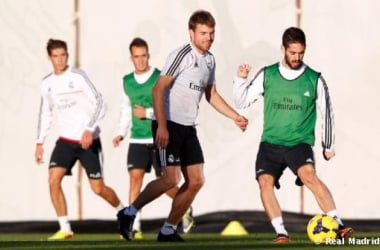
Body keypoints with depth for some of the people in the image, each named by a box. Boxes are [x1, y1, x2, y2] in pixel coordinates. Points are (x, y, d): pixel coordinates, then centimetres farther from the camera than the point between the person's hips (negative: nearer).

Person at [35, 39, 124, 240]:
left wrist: (89, 130, -26)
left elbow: (100, 105, -14)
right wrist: (39, 143, 15)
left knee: (98, 188, -2)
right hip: (66, 140, 5)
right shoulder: (47, 84, 7)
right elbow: (46, 114, 20)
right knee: (53, 180, -15)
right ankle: (65, 229, -7)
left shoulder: (78, 77, -11)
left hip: (89, 140, -4)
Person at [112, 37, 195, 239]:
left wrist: (148, 113, -17)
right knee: (135, 177, -12)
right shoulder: (127, 81, 9)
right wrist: (120, 133, 13)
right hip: (137, 140, 4)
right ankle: (134, 226, -12)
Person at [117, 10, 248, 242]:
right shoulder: (182, 55, -13)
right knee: (172, 178, -18)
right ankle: (129, 213, -2)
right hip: (169, 125, -8)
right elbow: (158, 89, -18)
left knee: (196, 181, 3)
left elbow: (212, 95, 26)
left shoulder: (210, 60, 13)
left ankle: (168, 231, 11)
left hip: (188, 128, 8)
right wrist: (162, 126, -25)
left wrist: (235, 116, 16)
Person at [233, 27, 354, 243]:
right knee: (265, 181, -20)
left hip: (300, 143, -2)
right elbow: (241, 102, 9)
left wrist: (329, 146, 15)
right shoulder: (267, 75, 3)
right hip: (270, 142, 2)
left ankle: (338, 225, -29)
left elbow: (327, 113, 11)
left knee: (309, 175, -28)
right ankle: (281, 232, -11)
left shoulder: (315, 80, 0)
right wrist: (241, 80, -8)